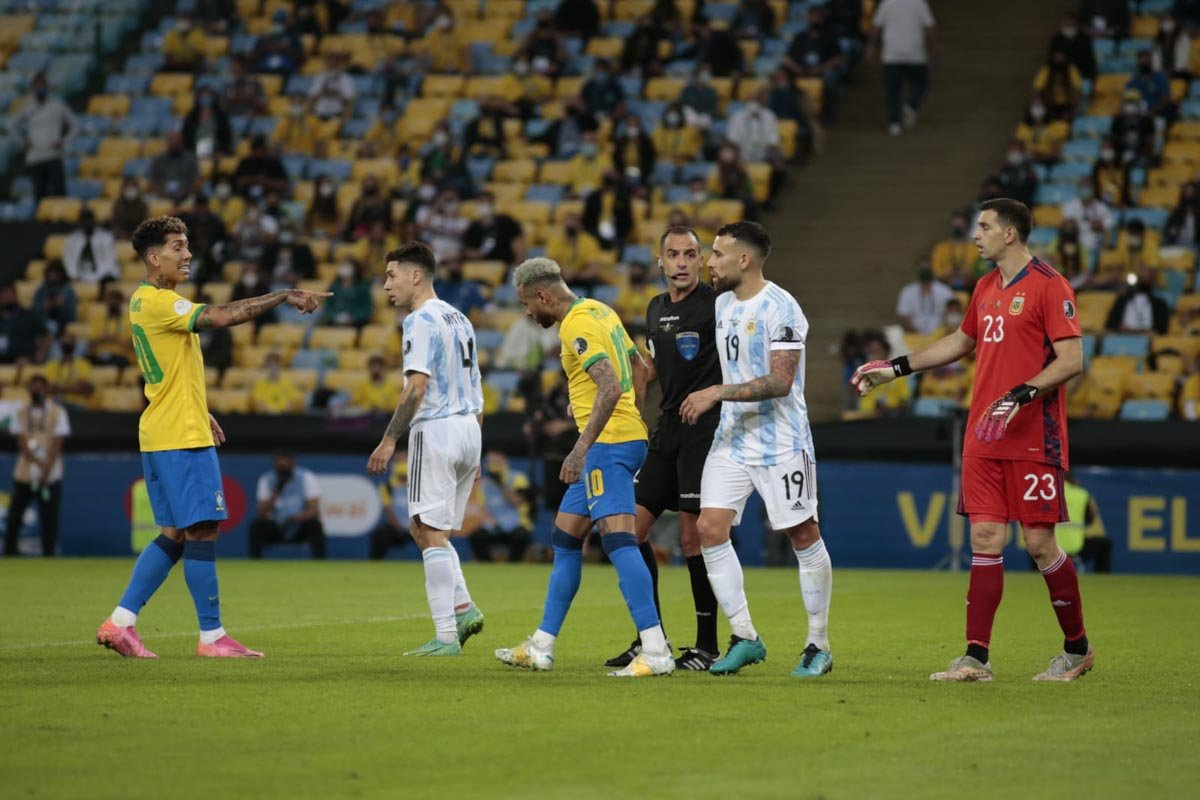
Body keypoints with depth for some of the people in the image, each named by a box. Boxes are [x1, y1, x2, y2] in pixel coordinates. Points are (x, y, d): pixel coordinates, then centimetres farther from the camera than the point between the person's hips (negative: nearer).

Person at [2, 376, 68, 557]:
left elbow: (56, 445, -5)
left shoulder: (57, 412, 1)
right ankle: (9, 552, 7)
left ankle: (48, 555, 2)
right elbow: (22, 444, -1)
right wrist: (38, 463, -15)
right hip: (24, 474, 2)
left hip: (50, 477, -2)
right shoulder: (21, 412, 8)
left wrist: (46, 472, -15)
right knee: (14, 516, -1)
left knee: (49, 520, -3)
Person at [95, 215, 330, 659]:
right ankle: (212, 636, -3)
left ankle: (120, 622, 10)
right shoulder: (156, 302, -15)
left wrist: (200, 412, 26)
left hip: (162, 435, 10)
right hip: (181, 438, -10)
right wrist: (284, 297, -25)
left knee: (176, 534, 12)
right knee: (201, 531, -6)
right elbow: (220, 317, -27)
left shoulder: (147, 301, 17)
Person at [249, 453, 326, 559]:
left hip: (301, 528, -1)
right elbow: (262, 515, -15)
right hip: (276, 528, 1)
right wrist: (275, 492, -30)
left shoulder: (306, 477, -12)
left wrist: (294, 518, -39)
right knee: (256, 525, -27)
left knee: (315, 525, -34)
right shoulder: (266, 479, -8)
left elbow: (314, 510, -20)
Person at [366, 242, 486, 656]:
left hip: (436, 429, -9)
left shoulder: (420, 321, -10)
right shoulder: (459, 319, 17)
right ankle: (463, 607, 2)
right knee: (426, 530, 16)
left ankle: (446, 637, -10)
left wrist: (389, 440, -18)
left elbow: (416, 387, -20)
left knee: (430, 533, -6)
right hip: (468, 428, 9)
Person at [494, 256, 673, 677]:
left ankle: (655, 652, -23)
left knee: (618, 539, -17)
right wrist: (632, 417, 29)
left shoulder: (577, 326, -15)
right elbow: (639, 367, 25)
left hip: (608, 442, -11)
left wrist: (581, 448, -27)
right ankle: (541, 647, 23)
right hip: (628, 435, 11)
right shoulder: (600, 311, 15)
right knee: (565, 537, 16)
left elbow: (611, 387, -26)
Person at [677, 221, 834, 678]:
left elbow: (780, 382, -22)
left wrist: (717, 393, -25)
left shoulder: (779, 308, -15)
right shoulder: (722, 304, 10)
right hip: (732, 439, 7)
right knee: (710, 528, -5)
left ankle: (819, 645, 11)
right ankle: (744, 638, 2)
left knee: (804, 537, 0)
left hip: (781, 443, -7)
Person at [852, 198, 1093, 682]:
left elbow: (1071, 360, -14)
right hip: (982, 440, 7)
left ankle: (1077, 649, 12)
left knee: (1040, 542, -4)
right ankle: (976, 658, 0)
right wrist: (896, 367, 28)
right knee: (985, 538, 1)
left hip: (1033, 440, -7)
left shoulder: (1048, 286, -9)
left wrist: (1021, 394, -25)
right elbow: (961, 341, 30)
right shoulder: (986, 288, 15)